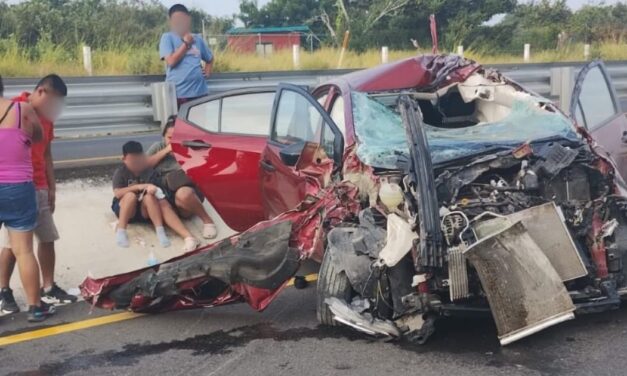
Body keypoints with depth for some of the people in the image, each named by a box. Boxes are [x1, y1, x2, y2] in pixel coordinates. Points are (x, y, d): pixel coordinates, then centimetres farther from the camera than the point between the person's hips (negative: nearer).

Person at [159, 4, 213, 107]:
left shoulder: (197, 39, 13)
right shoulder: (168, 37, 0)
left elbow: (210, 58, 27)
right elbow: (171, 61, -13)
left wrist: (208, 71, 8)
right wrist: (186, 43, -7)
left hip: (199, 92, 5)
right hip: (177, 94, -5)